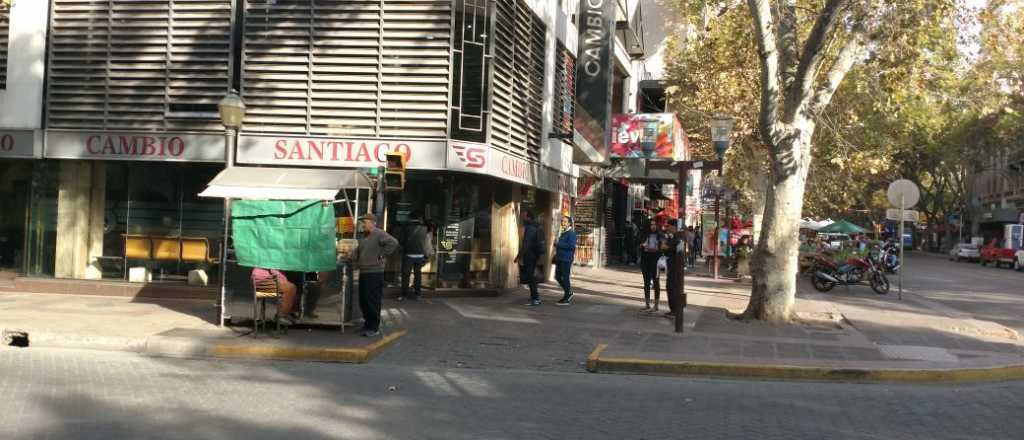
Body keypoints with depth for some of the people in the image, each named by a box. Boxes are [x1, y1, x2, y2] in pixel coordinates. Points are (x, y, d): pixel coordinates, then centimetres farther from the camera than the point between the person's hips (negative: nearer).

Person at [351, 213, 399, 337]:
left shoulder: (379, 234, -11)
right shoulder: (364, 237, 18)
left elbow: (393, 243, -24)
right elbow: (358, 251, 29)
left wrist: (381, 255, -19)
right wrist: (353, 257, 8)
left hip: (375, 273, -9)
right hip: (363, 273, 9)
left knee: (372, 302, -5)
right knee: (363, 301, 13)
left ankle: (374, 328, 3)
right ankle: (368, 323, 25)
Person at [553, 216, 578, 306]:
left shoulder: (571, 233, -11)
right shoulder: (563, 233, 17)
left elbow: (571, 246, -22)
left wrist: (558, 244, -16)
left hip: (566, 259, -9)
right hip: (559, 258, 9)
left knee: (565, 278, -5)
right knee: (558, 277, 11)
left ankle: (566, 299, 3)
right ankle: (569, 292, 27)